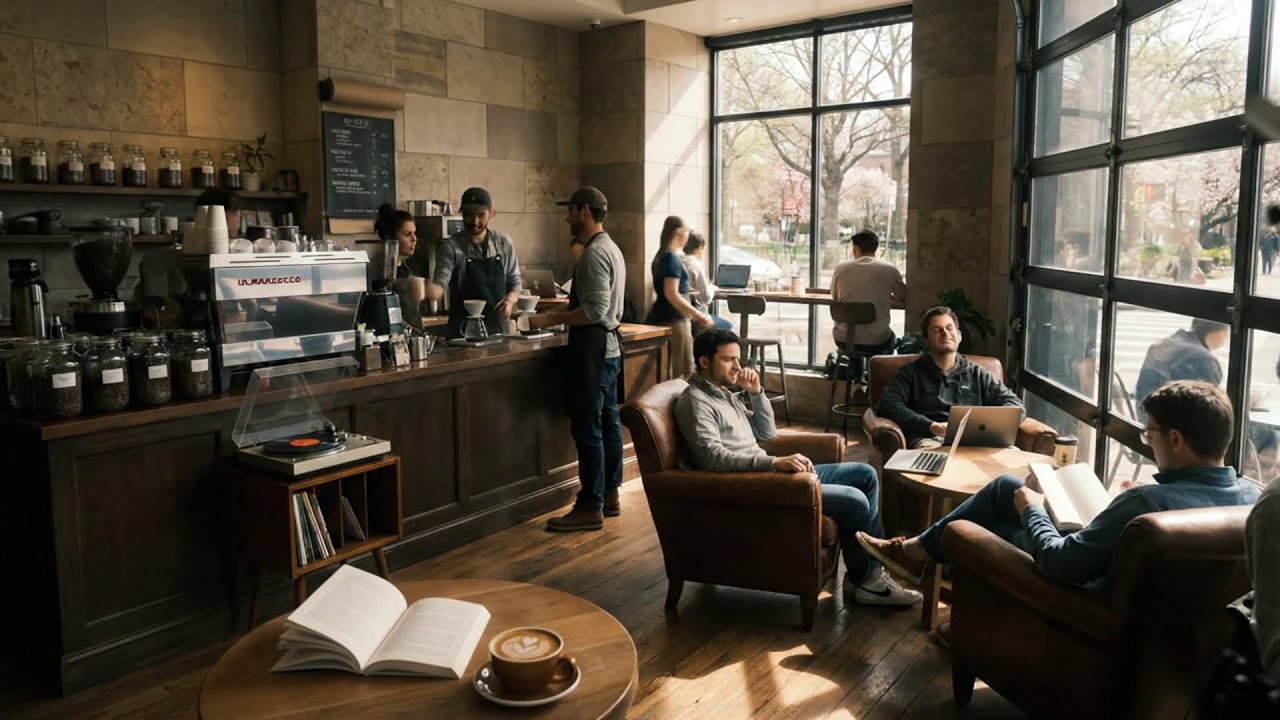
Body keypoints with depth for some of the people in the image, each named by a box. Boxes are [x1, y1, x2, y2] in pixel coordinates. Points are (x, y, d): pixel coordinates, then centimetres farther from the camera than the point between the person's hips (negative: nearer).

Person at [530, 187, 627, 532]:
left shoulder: (594, 253, -17)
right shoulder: (610, 248, 16)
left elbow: (595, 310, -23)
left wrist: (551, 319, -19)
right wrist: (560, 313, 15)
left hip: (592, 346, -11)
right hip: (608, 344, 11)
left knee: (587, 428, -5)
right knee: (607, 422, 14)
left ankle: (590, 507, 0)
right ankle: (609, 495, 22)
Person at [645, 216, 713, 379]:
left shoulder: (661, 256, 16)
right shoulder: (672, 258, -15)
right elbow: (672, 295, -23)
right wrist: (699, 315, -20)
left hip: (660, 319, 10)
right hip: (673, 320, -10)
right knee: (684, 371, -6)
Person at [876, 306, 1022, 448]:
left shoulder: (978, 374, 25)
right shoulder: (910, 372, 16)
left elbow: (1014, 405, 18)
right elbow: (887, 406, -1)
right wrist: (931, 426, -15)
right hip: (930, 438, -3)